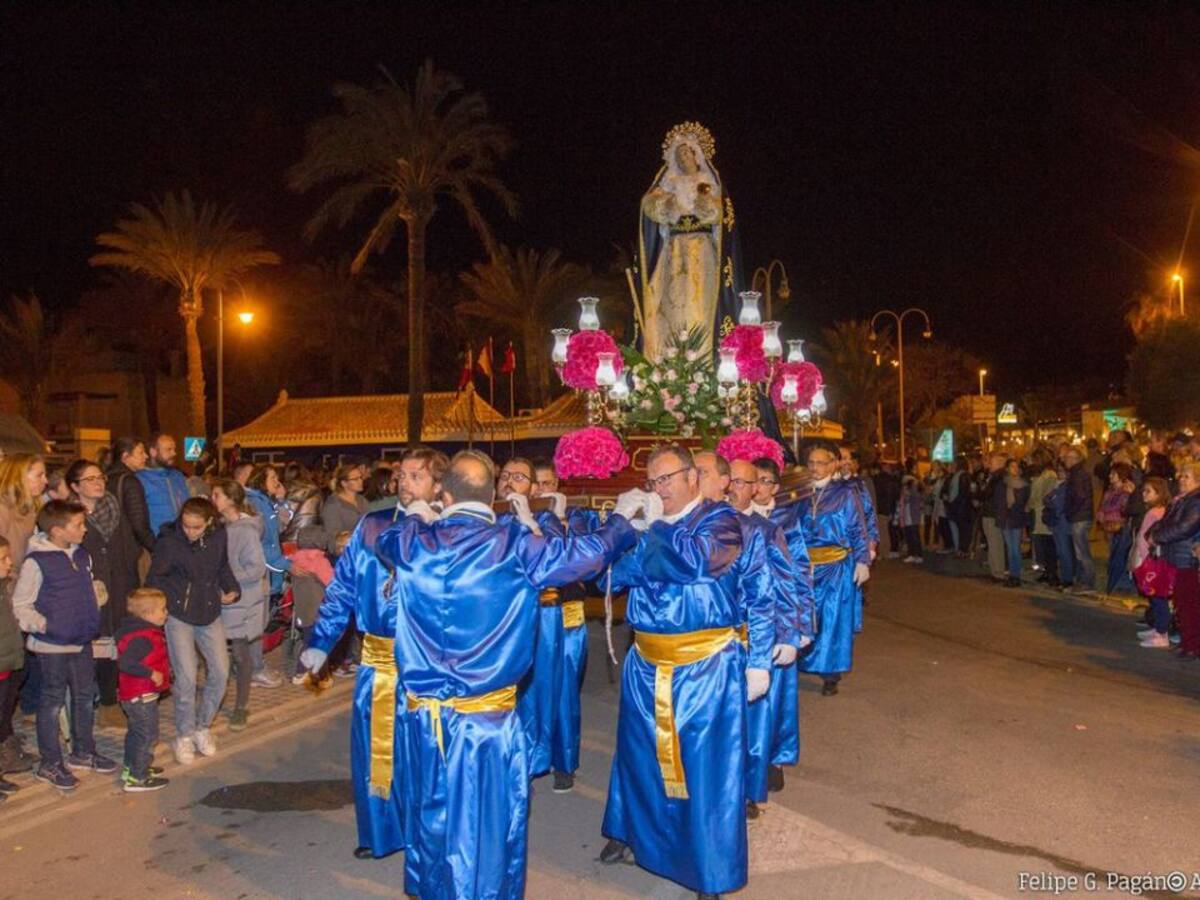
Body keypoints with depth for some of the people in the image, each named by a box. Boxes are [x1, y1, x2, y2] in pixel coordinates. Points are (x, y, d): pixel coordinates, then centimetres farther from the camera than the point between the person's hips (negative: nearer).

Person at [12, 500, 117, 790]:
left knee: (85, 695, 17)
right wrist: (43, 625, -21)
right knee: (53, 701, 5)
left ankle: (84, 752, 34)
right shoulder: (36, 561, -17)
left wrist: (97, 598, 0)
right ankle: (50, 764, 19)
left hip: (82, 641, 7)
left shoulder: (81, 555, 4)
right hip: (52, 646, -7)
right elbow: (20, 605, -12)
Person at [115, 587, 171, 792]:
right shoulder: (142, 638, -26)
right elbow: (125, 663, -35)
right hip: (142, 696, -11)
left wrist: (163, 669, 15)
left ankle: (131, 768, 39)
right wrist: (151, 673, -31)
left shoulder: (146, 632, 7)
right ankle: (135, 779, 7)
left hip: (134, 696, 11)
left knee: (136, 733, 24)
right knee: (148, 735, -1)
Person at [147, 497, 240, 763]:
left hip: (210, 612, 4)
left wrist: (231, 588, -4)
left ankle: (203, 726, 25)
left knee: (220, 672, 5)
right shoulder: (169, 541, -15)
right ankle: (184, 735, 14)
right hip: (179, 615, -4)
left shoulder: (219, 537, -5)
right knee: (186, 677, -6)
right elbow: (155, 578, -8)